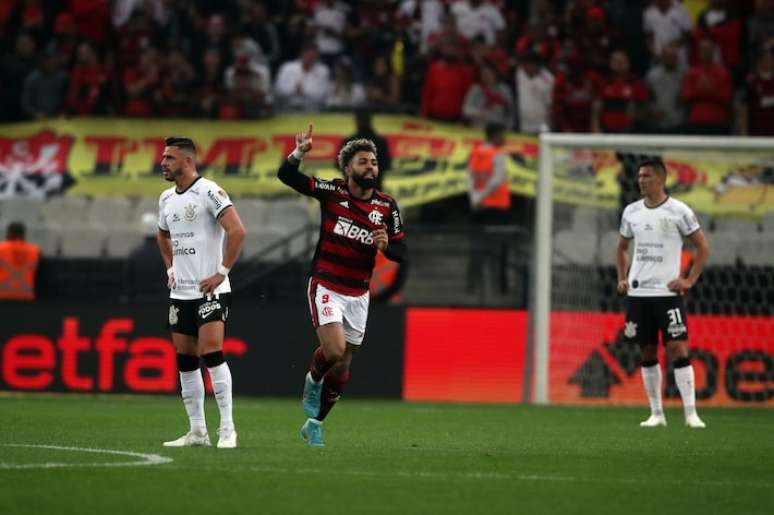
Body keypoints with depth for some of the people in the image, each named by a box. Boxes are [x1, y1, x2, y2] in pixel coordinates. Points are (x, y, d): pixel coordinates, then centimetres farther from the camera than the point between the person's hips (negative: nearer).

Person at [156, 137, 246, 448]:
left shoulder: (208, 192, -11)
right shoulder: (166, 199, 13)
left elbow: (237, 231, -18)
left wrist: (222, 272, -17)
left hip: (209, 290, -8)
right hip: (180, 292, 8)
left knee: (211, 353, -16)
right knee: (185, 361, 7)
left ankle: (227, 428, -10)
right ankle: (197, 432, 12)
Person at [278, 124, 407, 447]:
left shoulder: (387, 207, 0)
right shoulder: (332, 192, -7)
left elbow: (401, 252, 2)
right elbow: (286, 176, -13)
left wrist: (386, 245, -21)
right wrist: (299, 153, -33)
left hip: (358, 295, 4)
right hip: (326, 287, -3)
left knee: (342, 366, 8)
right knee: (334, 350, -23)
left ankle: (314, 424, 25)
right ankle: (313, 380, 12)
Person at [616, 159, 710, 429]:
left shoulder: (679, 211, -5)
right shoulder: (631, 211, 9)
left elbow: (702, 247, 0)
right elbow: (622, 247, 24)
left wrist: (689, 280, -8)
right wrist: (622, 278, 11)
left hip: (667, 292, -4)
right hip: (638, 293, 4)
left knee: (678, 349, -11)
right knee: (648, 353, 6)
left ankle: (691, 413, -11)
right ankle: (656, 413, 12)